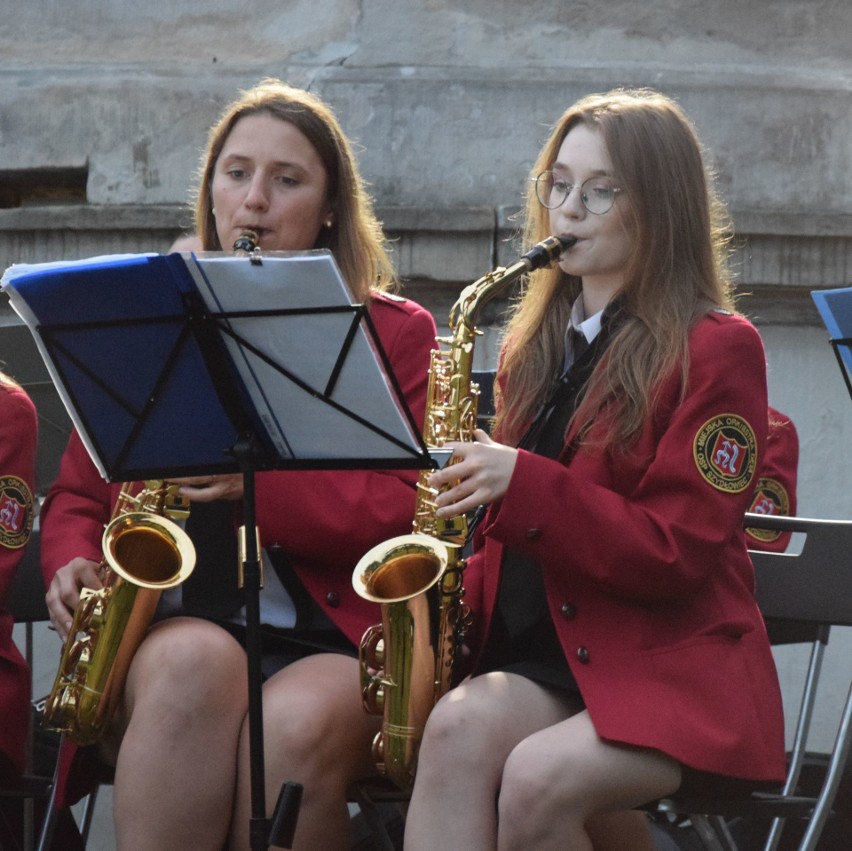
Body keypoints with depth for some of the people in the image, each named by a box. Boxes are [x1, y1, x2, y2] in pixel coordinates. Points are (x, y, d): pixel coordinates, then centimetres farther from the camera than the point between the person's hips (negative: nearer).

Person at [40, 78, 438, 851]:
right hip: (171, 628, 2)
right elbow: (78, 492, 21)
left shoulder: (395, 332, 11)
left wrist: (257, 478, -16)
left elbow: (408, 515, 0)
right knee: (195, 662, -37)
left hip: (333, 640, -1)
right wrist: (72, 564, -3)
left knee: (294, 727, -37)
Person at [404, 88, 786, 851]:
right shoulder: (538, 345, 17)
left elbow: (676, 554, -12)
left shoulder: (717, 349, -5)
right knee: (461, 726, -29)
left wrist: (522, 484, -22)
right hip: (540, 654, 5)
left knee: (537, 778, -34)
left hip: (673, 666, -5)